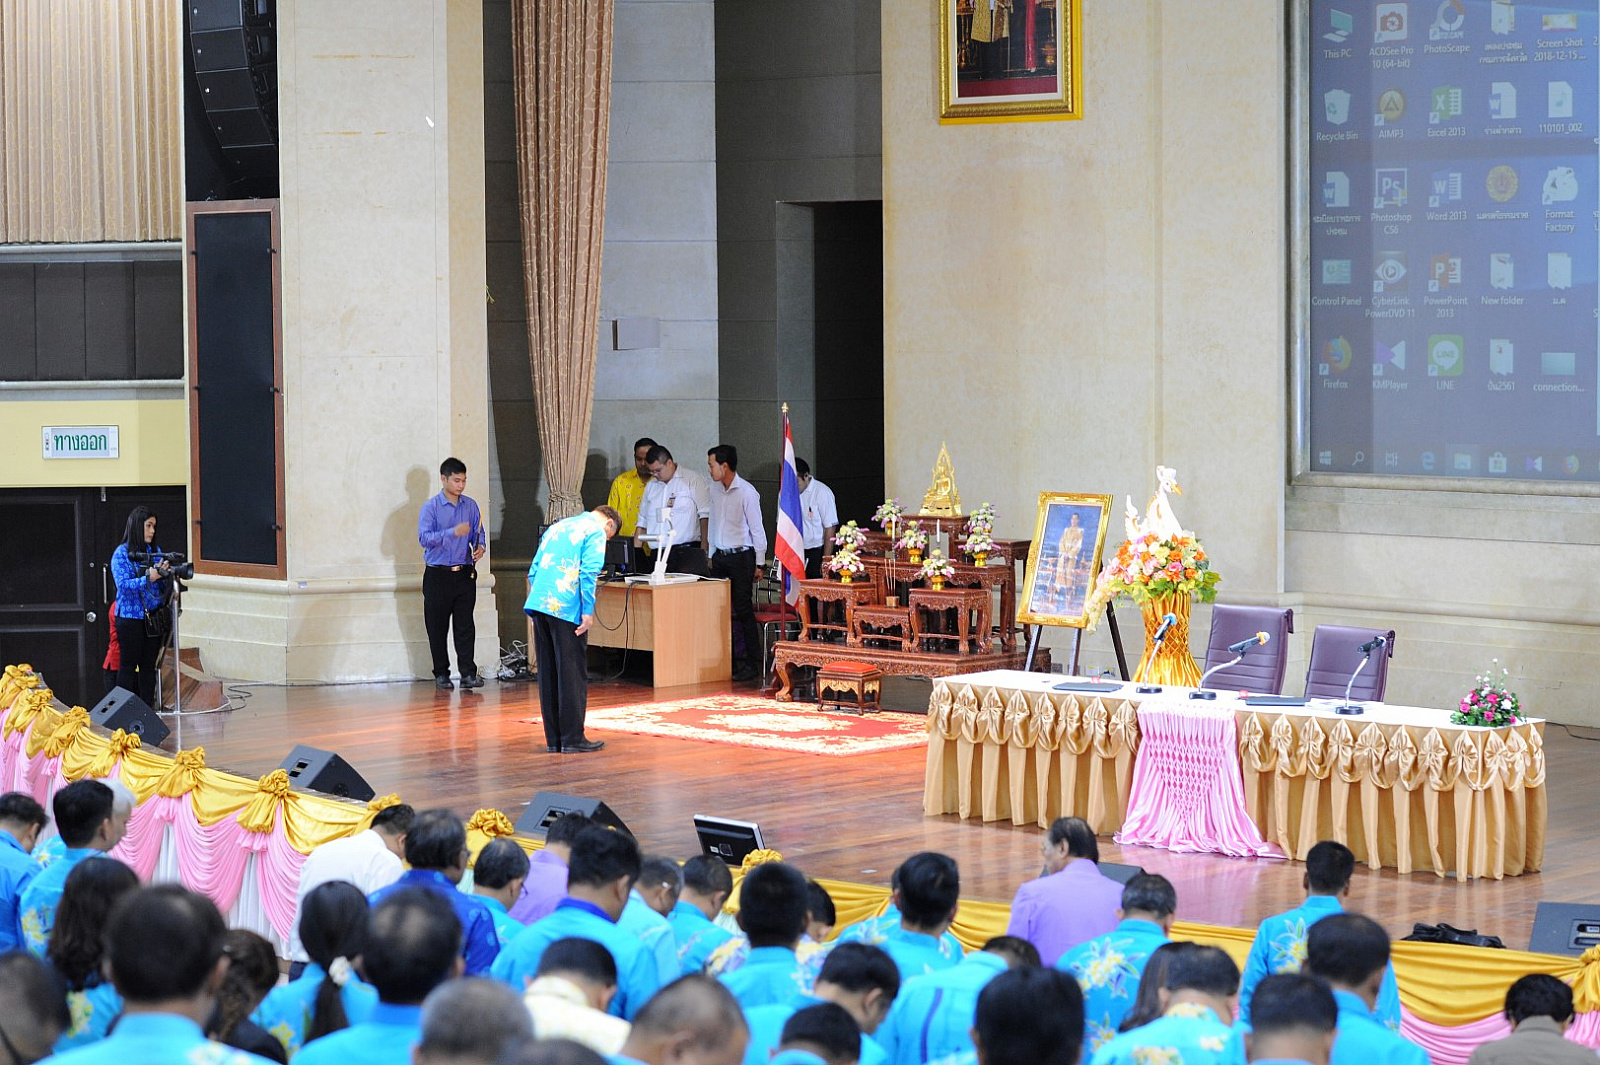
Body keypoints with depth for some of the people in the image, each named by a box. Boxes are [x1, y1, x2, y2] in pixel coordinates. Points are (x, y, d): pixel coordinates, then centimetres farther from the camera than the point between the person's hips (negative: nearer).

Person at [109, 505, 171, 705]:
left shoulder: (155, 551, 9)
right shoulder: (122, 553, -5)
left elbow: (164, 586, 10)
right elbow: (123, 585, -15)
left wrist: (164, 574, -11)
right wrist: (148, 578, -25)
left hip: (153, 618, 5)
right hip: (130, 618, -5)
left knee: (149, 665, 7)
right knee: (128, 665, 0)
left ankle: (148, 706, 11)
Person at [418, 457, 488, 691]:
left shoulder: (471, 505, 8)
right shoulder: (431, 507, -5)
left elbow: (479, 532, 14)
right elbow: (424, 537, -15)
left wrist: (480, 547, -8)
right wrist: (452, 533, -26)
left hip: (465, 574, 3)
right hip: (438, 575, -3)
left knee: (465, 626, -1)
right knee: (437, 627, 3)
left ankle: (468, 673, -2)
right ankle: (441, 674, 11)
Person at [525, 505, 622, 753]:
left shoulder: (556, 528, 25)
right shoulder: (595, 531, 2)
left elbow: (534, 570, 22)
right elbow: (588, 572, -11)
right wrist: (588, 611, -11)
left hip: (538, 603, 7)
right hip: (566, 609, -7)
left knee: (548, 673, 11)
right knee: (573, 673, -1)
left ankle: (554, 739, 14)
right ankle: (572, 738, 0)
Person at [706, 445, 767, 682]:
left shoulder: (746, 492, -12)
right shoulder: (715, 489, 9)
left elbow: (757, 529, -10)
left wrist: (759, 564, -10)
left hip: (741, 556, -7)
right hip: (720, 556, 7)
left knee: (742, 610, -7)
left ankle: (751, 663, -2)